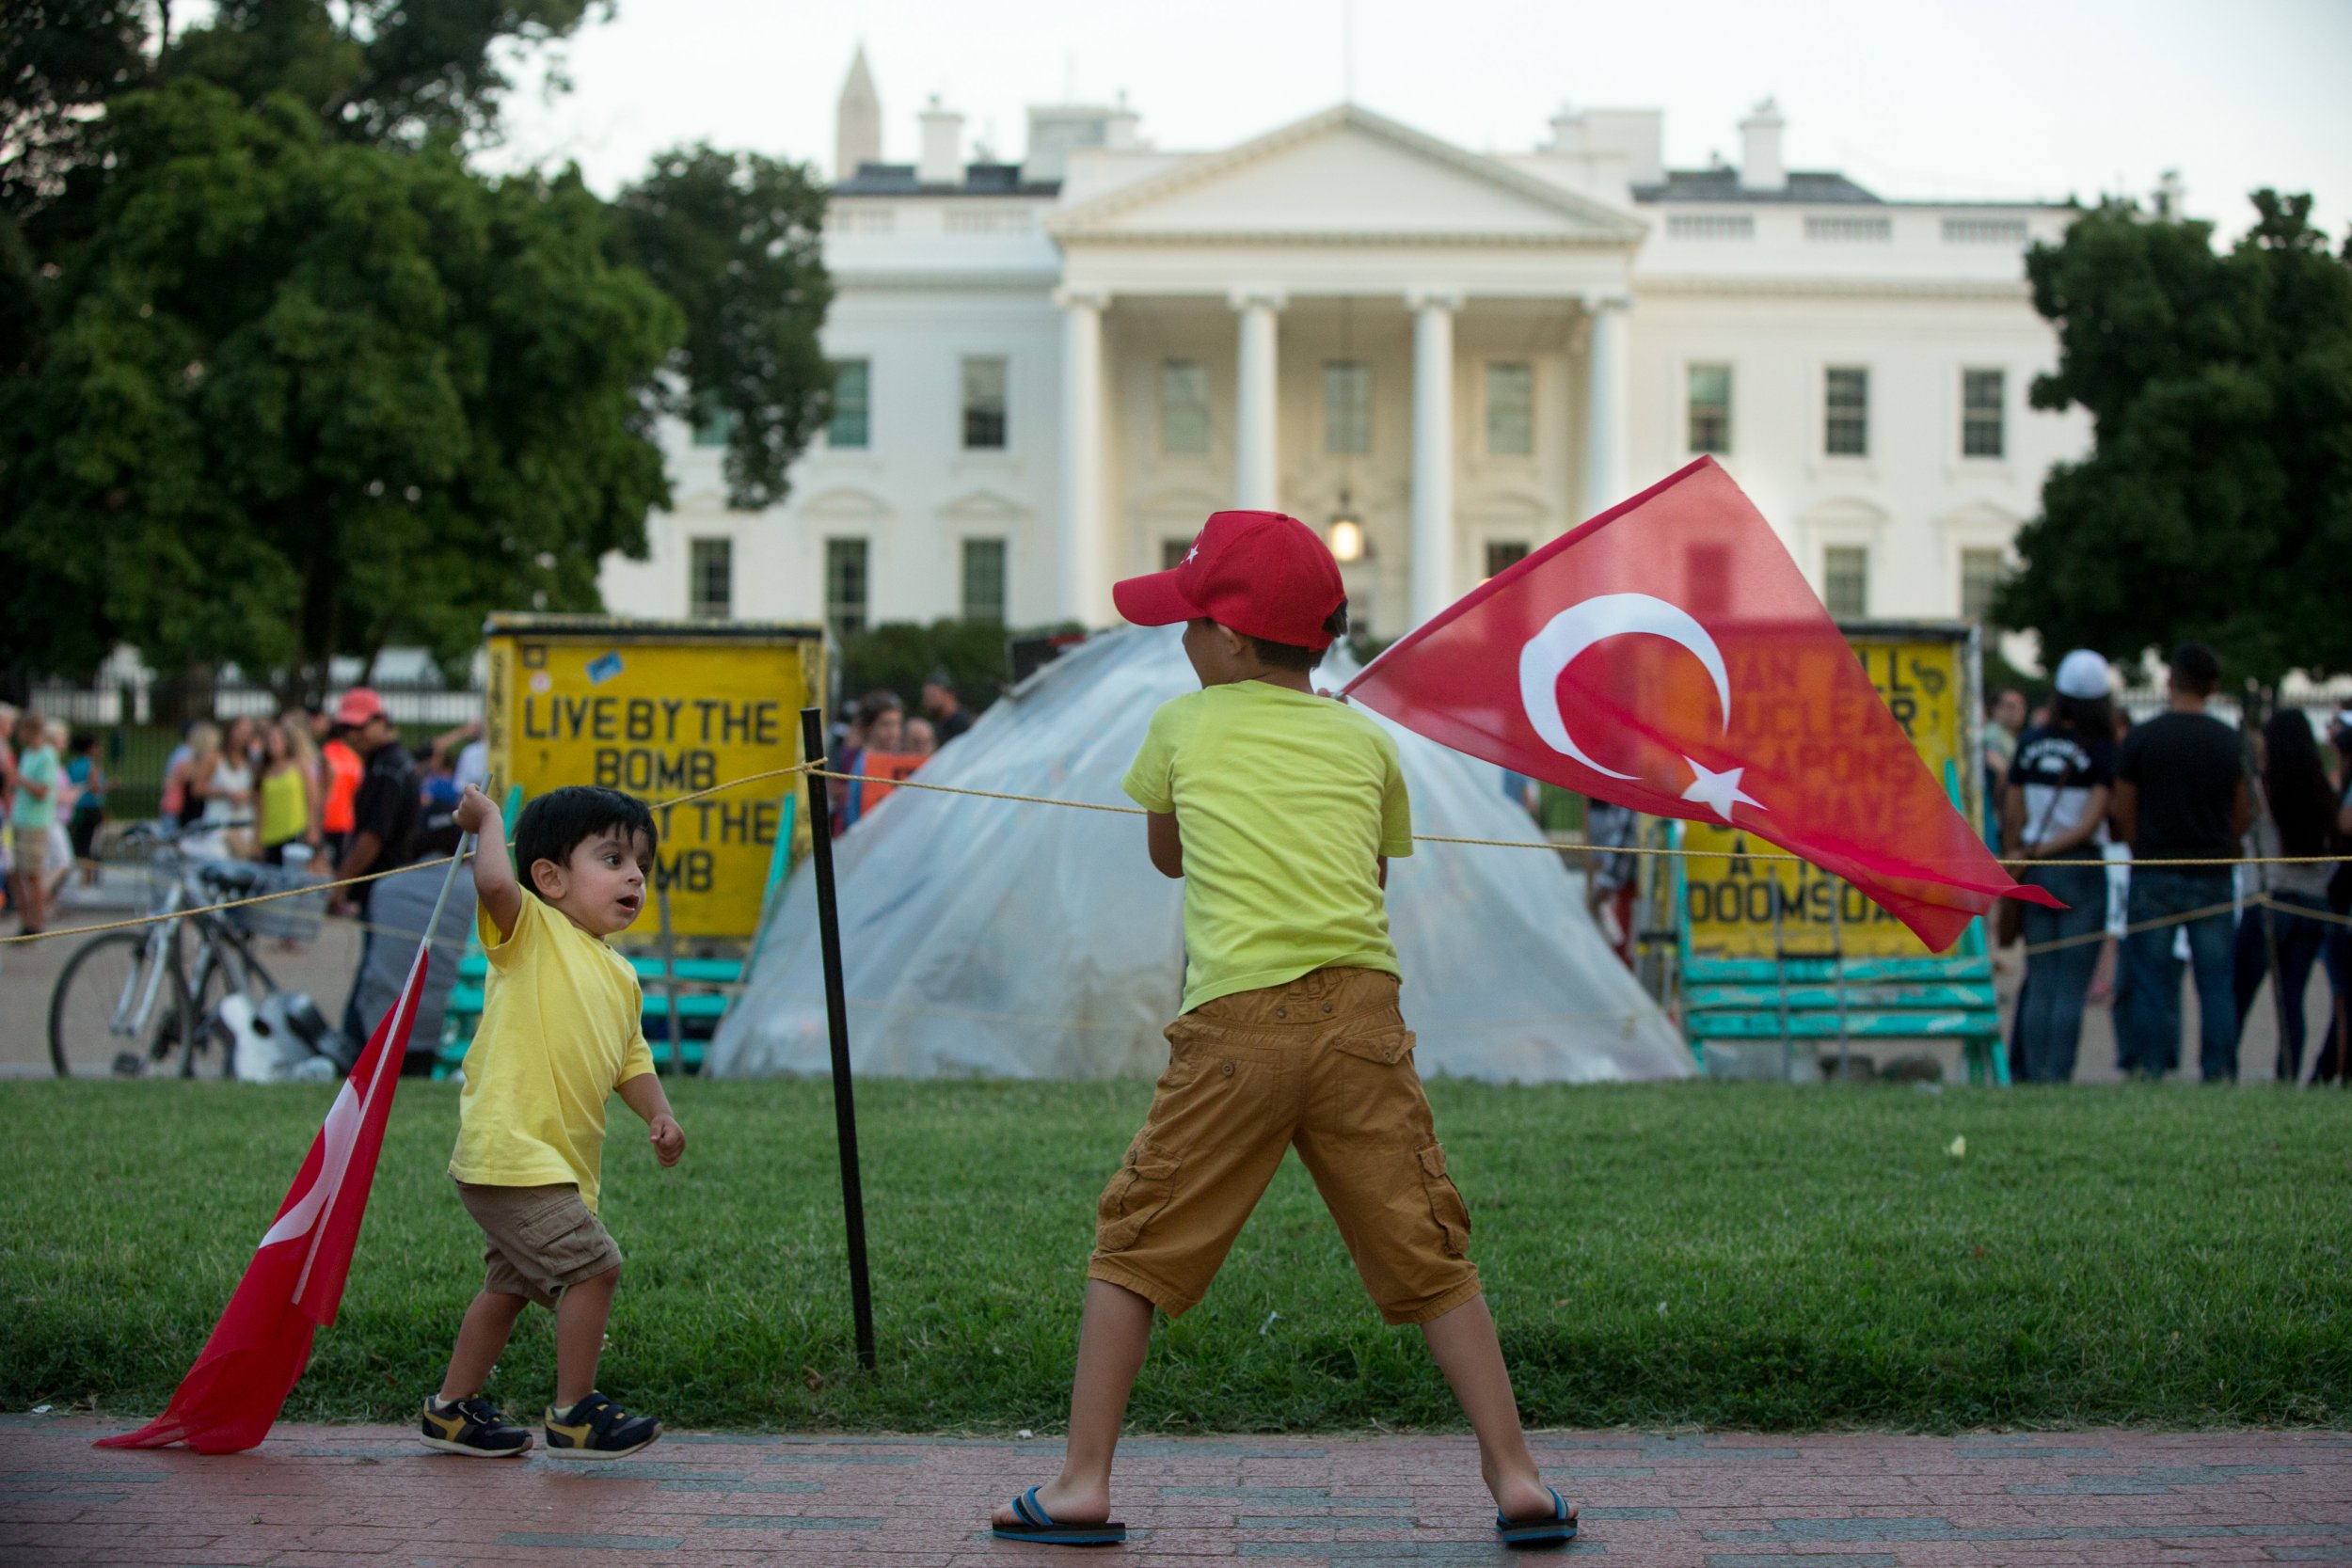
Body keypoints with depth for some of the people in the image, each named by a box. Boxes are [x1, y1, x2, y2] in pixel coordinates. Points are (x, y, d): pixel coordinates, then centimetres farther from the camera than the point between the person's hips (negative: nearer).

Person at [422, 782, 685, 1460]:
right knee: (593, 1265, -13)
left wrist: (659, 1114, 4)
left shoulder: (620, 977, 17)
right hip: (510, 1152, -10)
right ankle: (575, 1413, -1)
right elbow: (495, 881, -29)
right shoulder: (532, 931, -8)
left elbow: (631, 1062, 22)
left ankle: (452, 1410, 33)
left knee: (512, 1283, 20)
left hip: (558, 1162, 10)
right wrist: (487, 818, -12)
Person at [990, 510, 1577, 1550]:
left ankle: (1082, 1485, 6)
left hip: (1236, 1025, -2)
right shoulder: (1366, 741, 15)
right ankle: (1515, 1477, 2)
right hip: (1363, 1015, 2)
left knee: (1132, 1252, 9)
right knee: (1432, 1261, 7)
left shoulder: (1184, 727, 11)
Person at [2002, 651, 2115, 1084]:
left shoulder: (2029, 744, 4)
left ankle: (2034, 1075, 6)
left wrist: (2017, 855, 16)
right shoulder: (2101, 751, -7)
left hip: (2036, 871, 4)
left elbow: (2011, 815, 6)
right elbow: (2090, 824, -12)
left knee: (2039, 982, 9)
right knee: (2071, 985, -1)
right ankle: (2058, 1074, -6)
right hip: (2082, 870, -4)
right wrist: (2042, 850, -6)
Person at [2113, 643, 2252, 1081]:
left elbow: (2123, 811, -1)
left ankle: (2150, 1066, 2)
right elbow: (2244, 816, 8)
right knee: (2215, 979, 6)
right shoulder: (2230, 741, 2)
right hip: (2213, 876, 2)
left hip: (2155, 876, -2)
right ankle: (2218, 1070, 2)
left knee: (2151, 977, 3)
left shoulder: (2144, 737, -6)